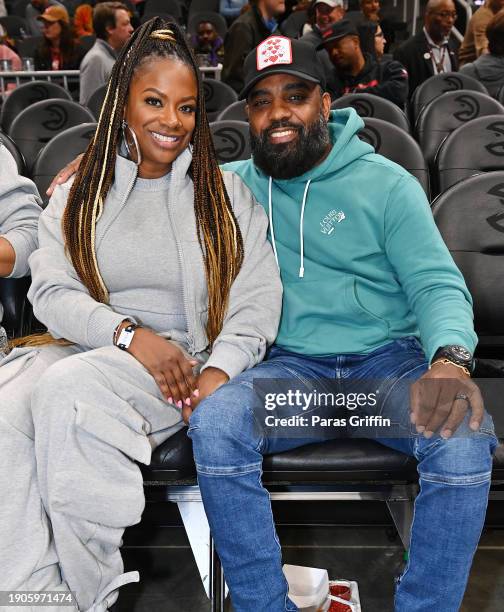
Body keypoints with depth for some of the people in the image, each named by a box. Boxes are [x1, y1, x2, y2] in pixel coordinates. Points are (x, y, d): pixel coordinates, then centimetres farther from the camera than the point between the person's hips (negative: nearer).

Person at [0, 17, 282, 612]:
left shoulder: (226, 192, 10)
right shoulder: (77, 195, 14)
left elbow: (259, 294, 1)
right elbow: (50, 291, 1)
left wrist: (220, 370, -16)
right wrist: (129, 333, -17)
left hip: (182, 366, -2)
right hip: (81, 345, 3)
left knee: (67, 389, -32)